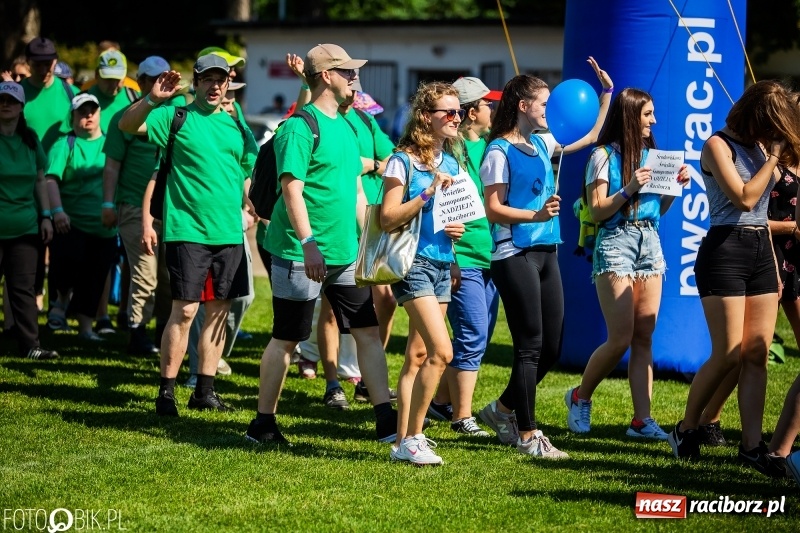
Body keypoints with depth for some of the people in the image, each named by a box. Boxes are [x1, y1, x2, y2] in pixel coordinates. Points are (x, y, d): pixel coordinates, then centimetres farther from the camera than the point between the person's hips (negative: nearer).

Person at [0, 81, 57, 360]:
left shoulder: (30, 140, 9)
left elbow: (40, 181, 16)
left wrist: (46, 216, 9)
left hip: (25, 227, 4)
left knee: (23, 288, 4)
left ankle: (30, 345, 4)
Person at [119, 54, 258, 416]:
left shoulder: (236, 124, 13)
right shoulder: (177, 116, 0)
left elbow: (251, 172, 20)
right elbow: (127, 125, -11)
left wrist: (248, 210, 10)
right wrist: (152, 100, -26)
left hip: (228, 233, 5)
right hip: (187, 230, -5)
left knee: (219, 311, 7)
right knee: (185, 310, -8)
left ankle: (205, 391, 15)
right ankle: (166, 391, -2)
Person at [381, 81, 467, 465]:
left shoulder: (451, 162, 12)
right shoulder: (404, 161, -8)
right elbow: (388, 219, -13)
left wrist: (457, 229, 4)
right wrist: (428, 193, -20)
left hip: (443, 264, 8)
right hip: (414, 262, -8)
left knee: (418, 356, 9)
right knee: (441, 351, -16)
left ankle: (403, 440, 13)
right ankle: (412, 438, -9)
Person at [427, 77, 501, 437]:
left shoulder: (490, 146, 13)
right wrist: (449, 258, -18)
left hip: (490, 255, 9)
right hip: (463, 258, -8)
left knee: (478, 337, 13)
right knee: (473, 336, -9)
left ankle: (442, 400, 25)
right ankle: (462, 417, -3)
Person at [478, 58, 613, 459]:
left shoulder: (542, 144, 14)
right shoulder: (500, 151, -8)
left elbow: (590, 137, 27)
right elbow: (493, 209, -13)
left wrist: (607, 92, 21)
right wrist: (535, 216, -26)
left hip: (545, 252, 8)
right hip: (514, 256, -8)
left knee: (552, 347, 9)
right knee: (530, 347, -5)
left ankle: (503, 410, 26)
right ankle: (526, 435, 3)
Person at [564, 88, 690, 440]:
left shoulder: (650, 155, 14)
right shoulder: (605, 156, -4)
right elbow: (597, 211, -7)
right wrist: (629, 189, -18)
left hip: (650, 243, 6)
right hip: (616, 243, -6)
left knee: (644, 338, 0)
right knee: (621, 339, -9)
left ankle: (642, 419, -1)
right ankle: (580, 397, 14)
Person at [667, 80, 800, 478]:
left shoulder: (759, 147, 14)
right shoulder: (719, 146, -8)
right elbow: (744, 197, -18)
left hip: (761, 251, 7)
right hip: (726, 251, -7)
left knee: (757, 355, 1)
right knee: (729, 354, -8)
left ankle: (752, 444, 0)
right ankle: (686, 430, 10)